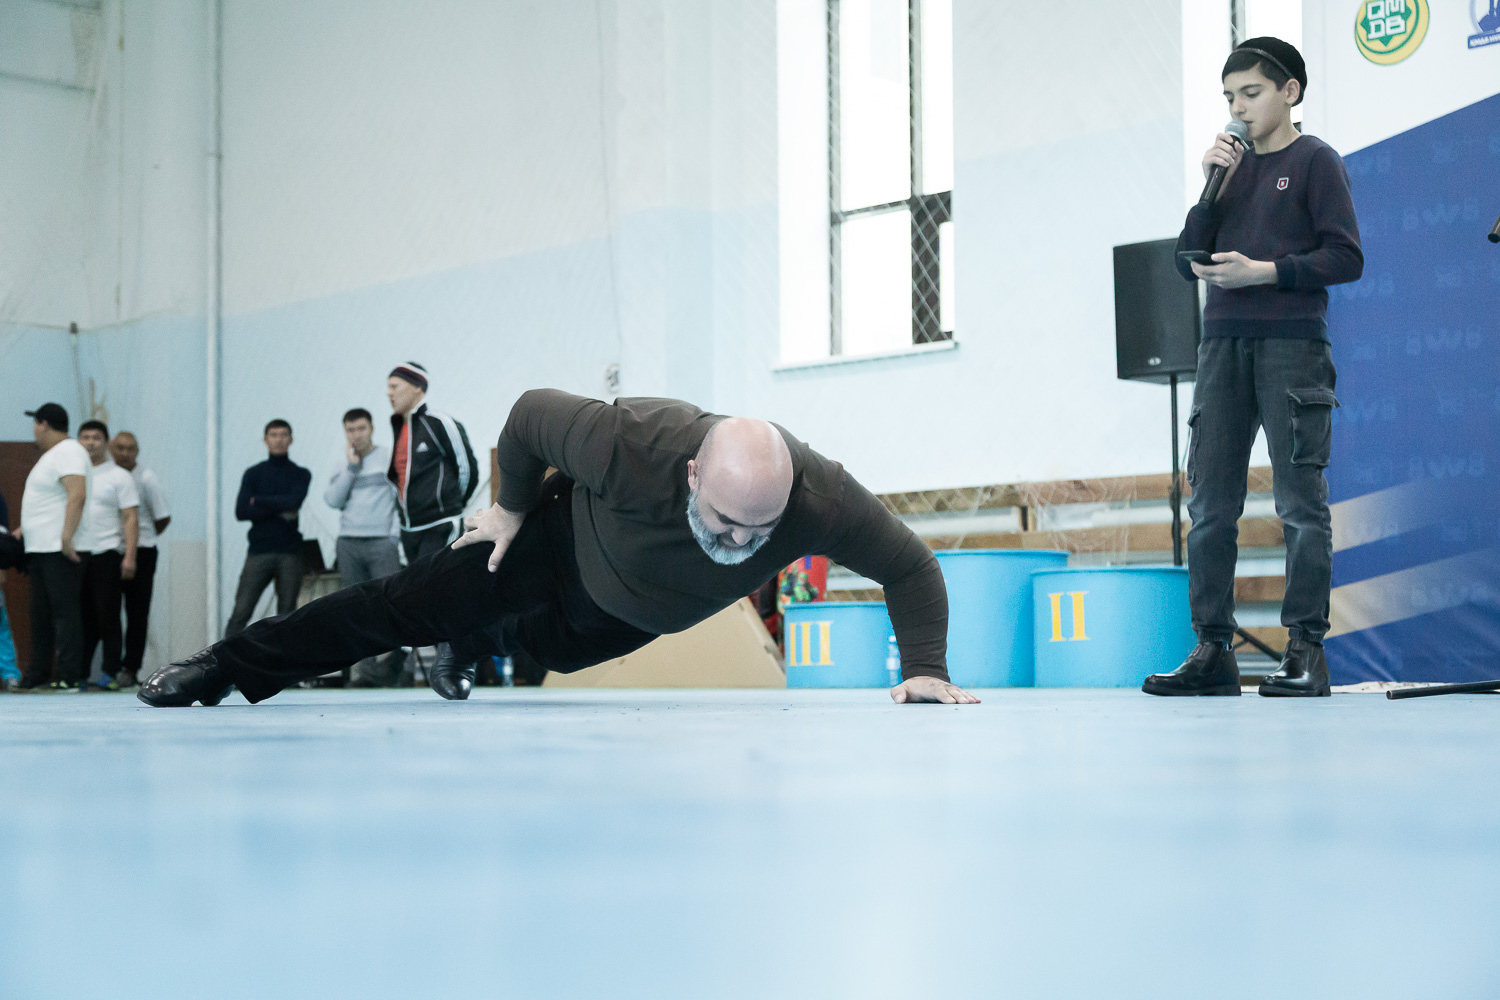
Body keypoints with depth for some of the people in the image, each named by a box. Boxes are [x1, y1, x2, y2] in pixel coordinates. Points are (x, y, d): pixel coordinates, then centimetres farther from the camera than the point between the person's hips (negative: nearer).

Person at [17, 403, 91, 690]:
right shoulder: (51, 454, 22)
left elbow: (77, 495, -24)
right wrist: (24, 530, 28)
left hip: (60, 550, -10)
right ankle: (38, 674, 18)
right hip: (40, 548, 10)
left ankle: (71, 677, -11)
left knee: (65, 611, -10)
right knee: (41, 614, 12)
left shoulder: (68, 452, -11)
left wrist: (66, 537, -29)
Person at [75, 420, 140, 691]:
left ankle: (110, 673, -1)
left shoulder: (119, 477, 4)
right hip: (75, 554, 3)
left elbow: (131, 519, -2)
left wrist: (129, 557, -11)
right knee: (81, 617, 4)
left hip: (107, 554, -3)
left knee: (108, 617, -4)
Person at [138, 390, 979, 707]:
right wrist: (514, 506, -11)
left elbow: (911, 566, -25)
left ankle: (471, 662, 65)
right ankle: (226, 669, 14)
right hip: (565, 546, -3)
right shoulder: (634, 448, -45)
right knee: (408, 608, 1)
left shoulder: (822, 502, -41)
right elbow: (532, 413, -25)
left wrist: (925, 668, -32)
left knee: (532, 645, 29)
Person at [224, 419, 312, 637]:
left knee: (287, 615, 2)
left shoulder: (301, 475, 8)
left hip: (290, 553, 0)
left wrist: (260, 501, -4)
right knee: (241, 612, -6)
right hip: (259, 552, 0)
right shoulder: (253, 474, 9)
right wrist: (280, 511, -8)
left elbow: (295, 501, -11)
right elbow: (241, 511, -3)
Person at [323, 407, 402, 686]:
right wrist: (351, 467, -2)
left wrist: (395, 534, -9)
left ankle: (395, 669, -11)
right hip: (349, 545, 4)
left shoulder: (390, 458, 4)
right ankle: (363, 670, 3)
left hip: (382, 542, -4)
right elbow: (333, 500, 3)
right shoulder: (342, 466, 16)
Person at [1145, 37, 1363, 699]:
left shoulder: (1314, 161, 5)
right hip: (1223, 346, 5)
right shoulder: (1232, 166, 19)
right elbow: (1189, 263, 13)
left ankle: (1305, 651, -5)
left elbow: (1346, 258, -4)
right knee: (1210, 505, 0)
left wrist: (1264, 271, -12)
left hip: (1293, 346, -5)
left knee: (1300, 502, -7)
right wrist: (1210, 189, 2)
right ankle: (1212, 652, 2)